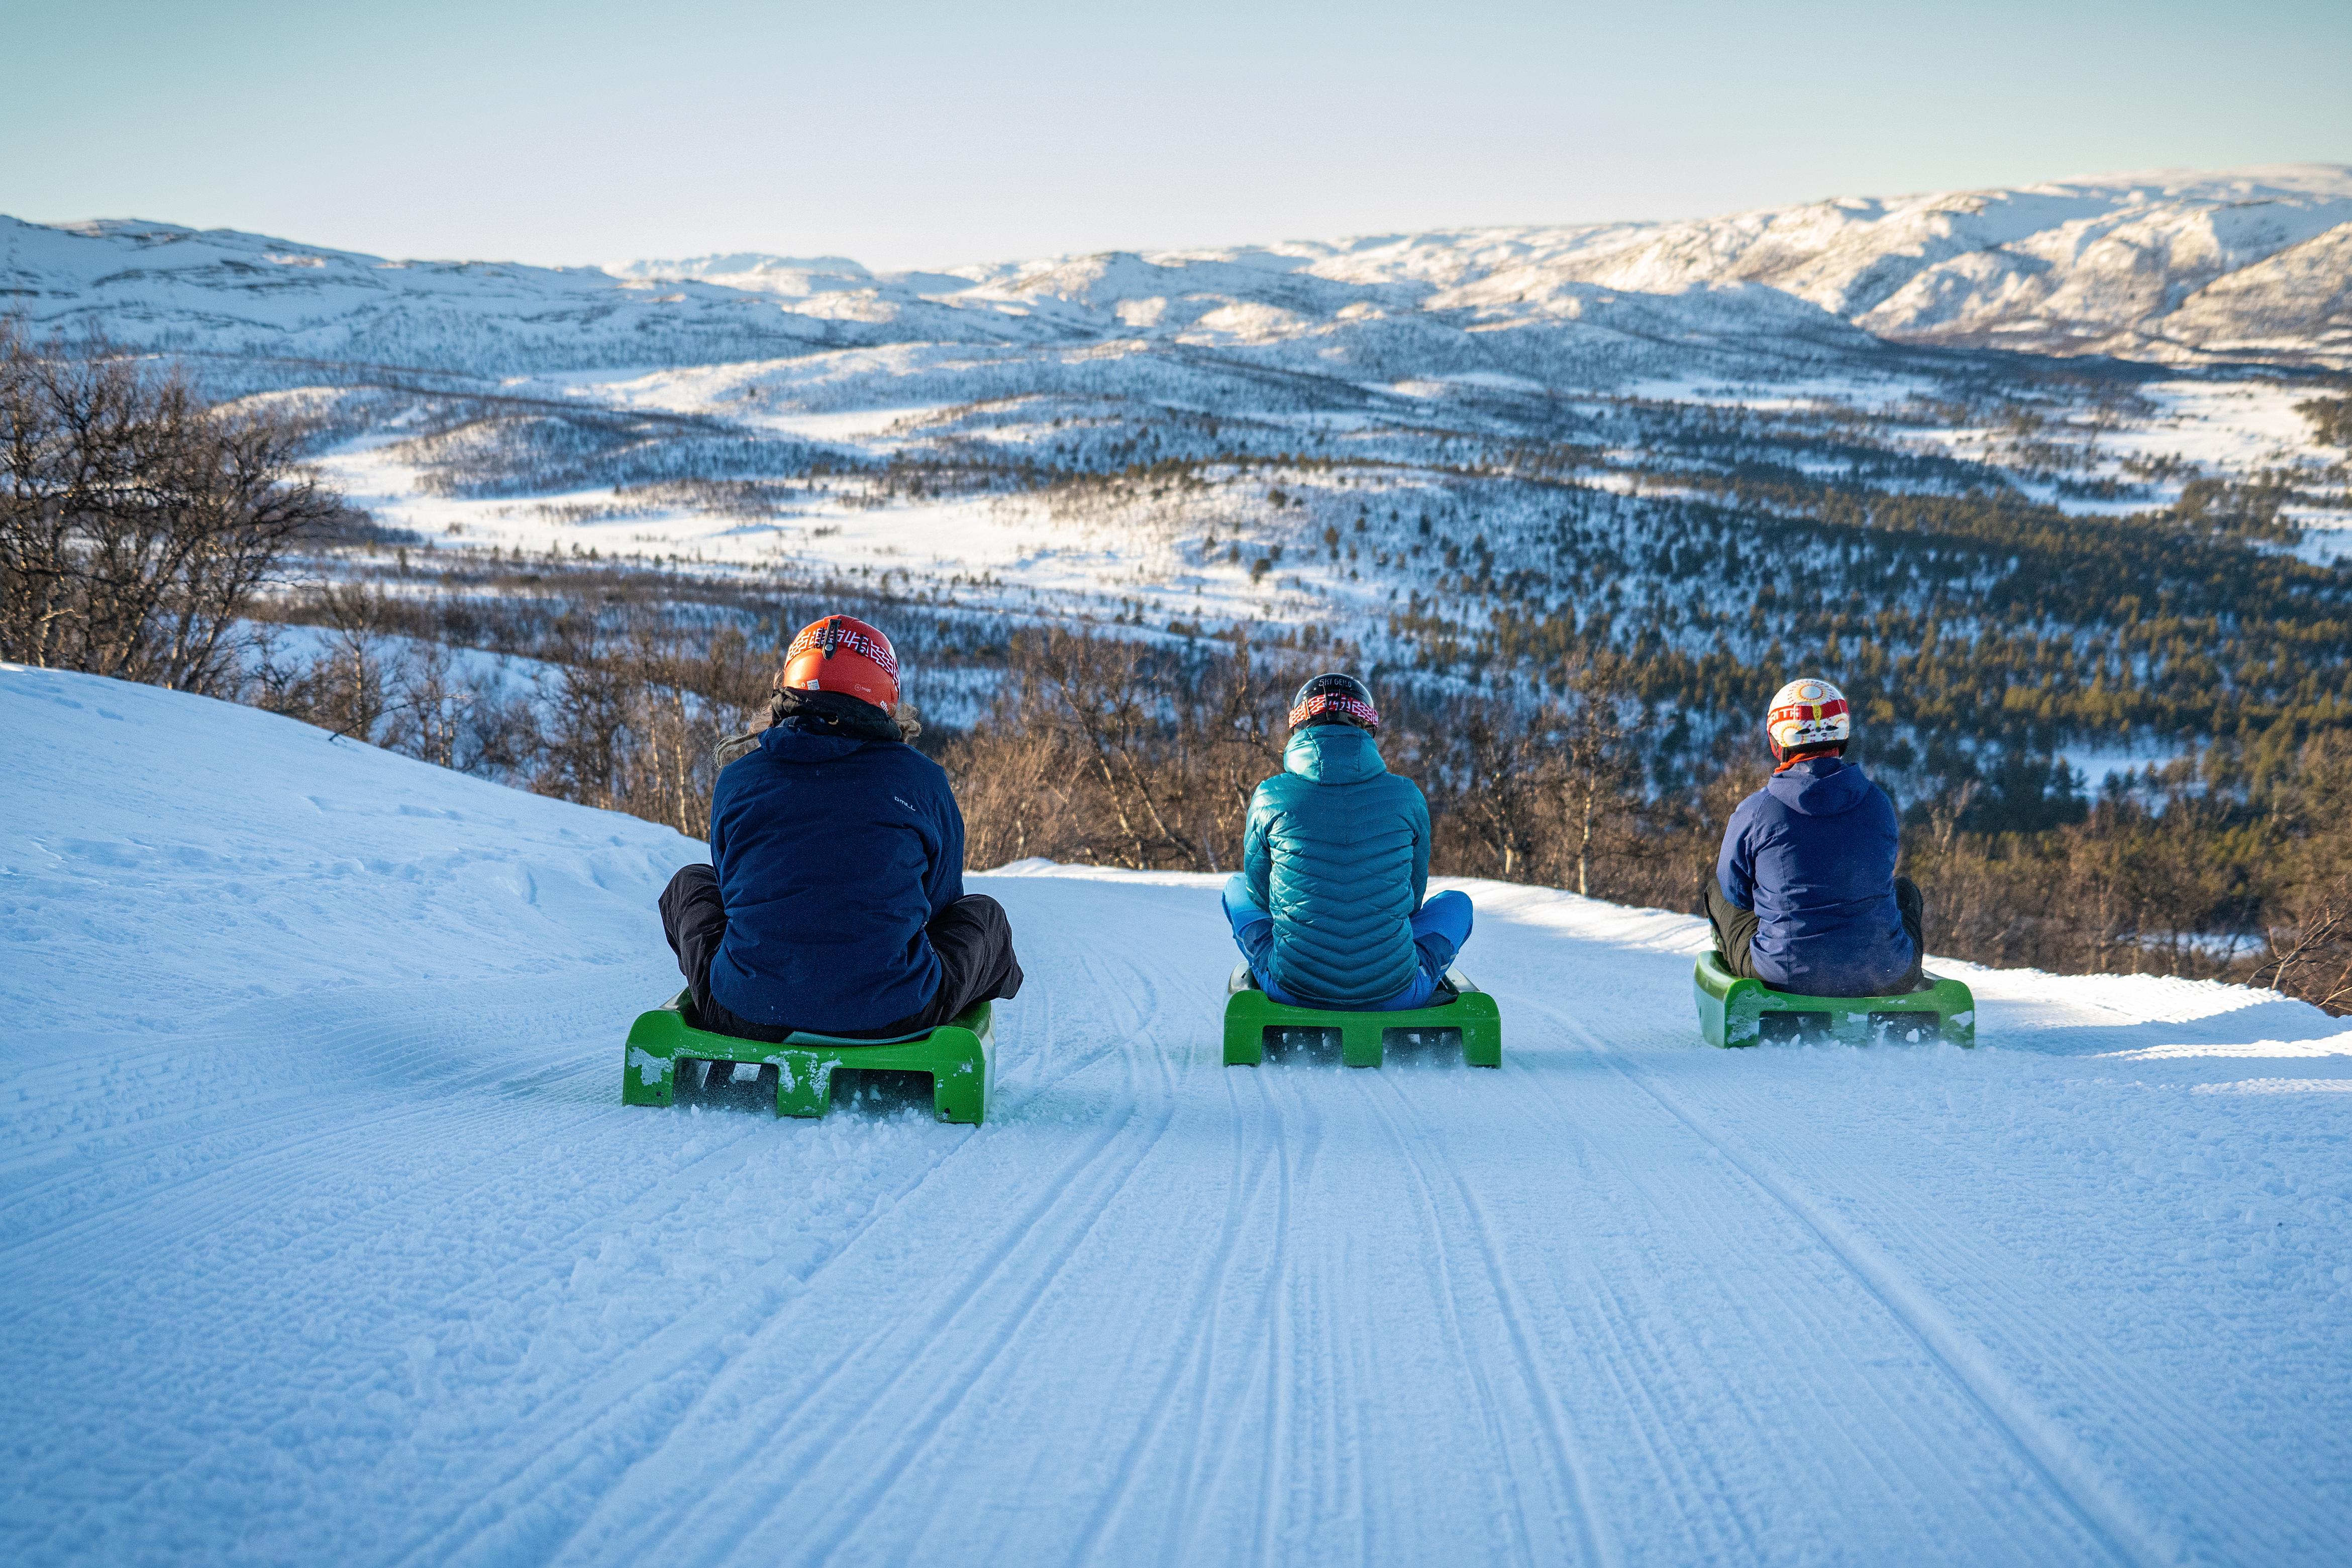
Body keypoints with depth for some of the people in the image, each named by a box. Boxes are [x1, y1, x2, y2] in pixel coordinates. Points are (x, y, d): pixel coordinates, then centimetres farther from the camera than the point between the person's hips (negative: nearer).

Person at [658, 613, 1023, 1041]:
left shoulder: (737, 780, 2)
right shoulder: (921, 779, -1)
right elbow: (942, 900, 13)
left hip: (745, 1017, 2)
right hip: (891, 1019, -1)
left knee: (690, 884, 32)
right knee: (983, 913, 27)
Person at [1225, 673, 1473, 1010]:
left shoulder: (1269, 798, -5)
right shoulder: (1407, 796, -3)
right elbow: (1413, 896, 10)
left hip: (1294, 993, 0)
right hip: (1394, 995, 0)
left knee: (1236, 887, 29)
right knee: (1457, 903, 29)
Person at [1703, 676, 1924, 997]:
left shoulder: (1753, 813, -13)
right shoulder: (1878, 803, -4)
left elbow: (1735, 892, 4)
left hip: (1785, 977, -2)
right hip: (1886, 980, 2)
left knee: (1714, 884, 26)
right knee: (1904, 889, 36)